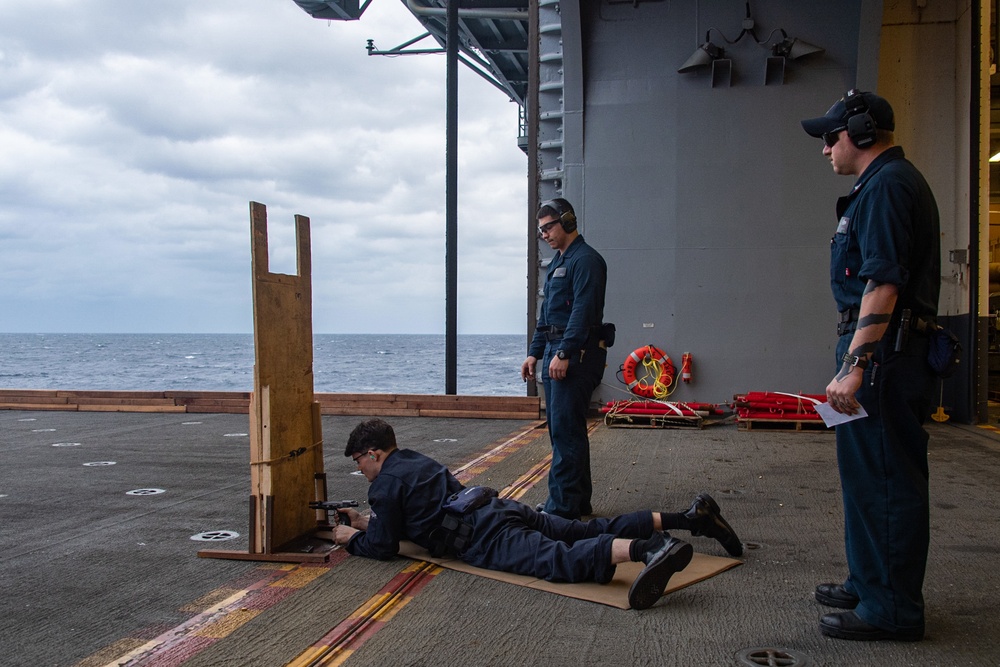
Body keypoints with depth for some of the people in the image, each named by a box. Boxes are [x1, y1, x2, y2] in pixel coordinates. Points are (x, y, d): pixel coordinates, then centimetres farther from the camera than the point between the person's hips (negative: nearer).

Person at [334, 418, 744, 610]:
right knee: (594, 532, 6)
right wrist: (367, 521, 46)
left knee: (560, 559, -31)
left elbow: (384, 546, 2)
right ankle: (692, 518, -2)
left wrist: (353, 540, 20)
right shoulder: (414, 460, 32)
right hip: (502, 509, 9)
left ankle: (646, 550, -57)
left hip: (484, 537, -9)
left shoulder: (385, 484, 5)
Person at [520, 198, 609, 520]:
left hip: (576, 353, -10)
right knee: (561, 429, 12)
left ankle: (563, 506, -8)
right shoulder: (557, 262, 21)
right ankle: (578, 500, 20)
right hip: (555, 352, 10)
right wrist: (535, 352, 19)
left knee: (566, 430, -11)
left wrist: (563, 353, -23)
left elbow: (583, 310, -18)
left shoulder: (586, 260, -9)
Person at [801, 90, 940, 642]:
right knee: (869, 474, 17)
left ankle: (892, 609, 2)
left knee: (885, 480, -6)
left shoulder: (886, 185, -13)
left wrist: (855, 364, -26)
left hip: (881, 349, -11)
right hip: (881, 350, 11)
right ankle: (870, 585, 29)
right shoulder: (892, 182, 21)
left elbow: (883, 284, -23)